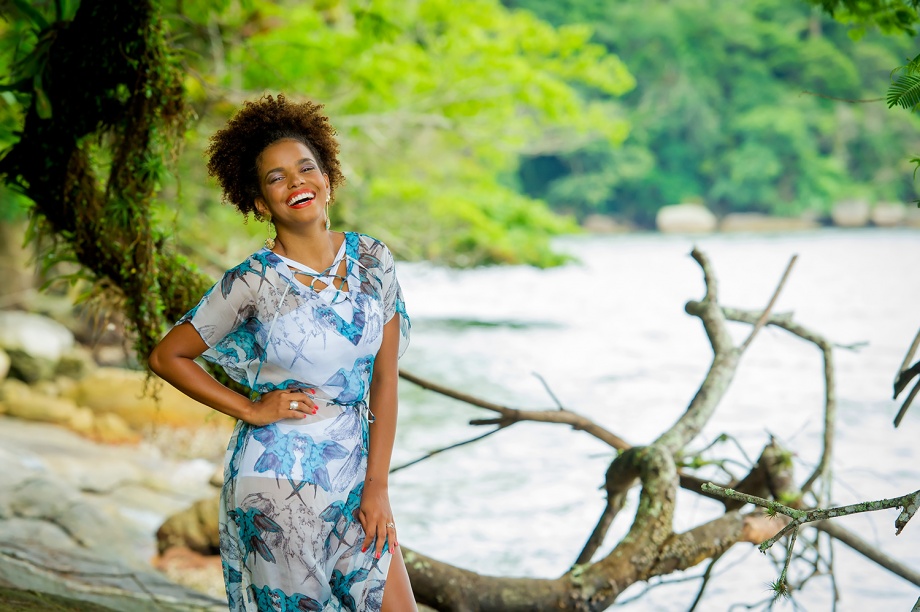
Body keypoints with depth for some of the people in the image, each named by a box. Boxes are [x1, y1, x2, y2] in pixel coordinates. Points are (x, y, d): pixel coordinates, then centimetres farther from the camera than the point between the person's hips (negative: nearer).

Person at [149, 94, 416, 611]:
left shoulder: (372, 260, 0)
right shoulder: (254, 282, -11)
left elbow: (385, 378, 1)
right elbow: (167, 356, -2)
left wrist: (377, 486, -2)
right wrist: (251, 410, -5)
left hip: (356, 467, 4)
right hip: (280, 476, -4)